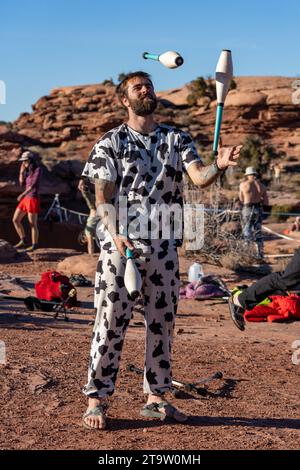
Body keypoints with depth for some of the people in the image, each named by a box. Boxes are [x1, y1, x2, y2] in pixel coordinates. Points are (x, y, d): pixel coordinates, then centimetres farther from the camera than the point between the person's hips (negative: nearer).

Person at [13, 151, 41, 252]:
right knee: (15, 220, 6)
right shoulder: (28, 171, 13)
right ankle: (22, 241, 17)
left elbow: (34, 184, -22)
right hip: (26, 199, 8)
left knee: (32, 224, -2)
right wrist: (22, 172, 1)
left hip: (33, 199, -8)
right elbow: (22, 184, 11)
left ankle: (34, 246, 8)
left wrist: (23, 194, -31)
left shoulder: (37, 169, -11)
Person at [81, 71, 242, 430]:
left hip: (163, 245, 4)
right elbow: (103, 197, -4)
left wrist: (218, 166, -28)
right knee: (111, 320, -3)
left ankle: (156, 397, 20)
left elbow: (199, 177, -6)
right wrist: (116, 235, -21)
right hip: (120, 243, -3)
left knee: (162, 321, 9)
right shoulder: (111, 143, 3)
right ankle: (96, 399, 6)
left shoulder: (177, 139, 10)